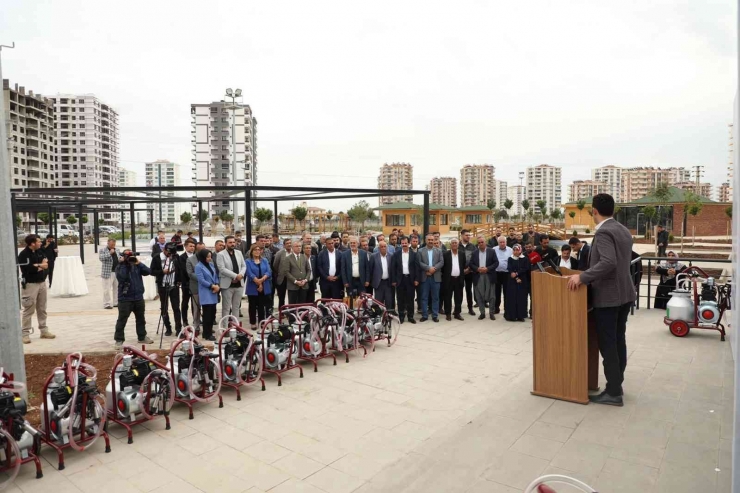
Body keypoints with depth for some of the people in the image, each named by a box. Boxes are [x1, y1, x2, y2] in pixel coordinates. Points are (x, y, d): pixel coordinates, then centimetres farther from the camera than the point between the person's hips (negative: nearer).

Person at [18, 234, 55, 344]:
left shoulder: (40, 251, 10)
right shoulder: (23, 254, -13)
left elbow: (46, 264, 6)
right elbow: (26, 269, -22)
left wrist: (36, 266, -13)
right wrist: (40, 266, -9)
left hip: (42, 283, 7)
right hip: (30, 284, -7)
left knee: (42, 309, 13)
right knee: (29, 310, -5)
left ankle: (44, 331, 21)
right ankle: (25, 334, 1)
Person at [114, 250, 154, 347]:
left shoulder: (137, 266, 5)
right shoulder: (119, 267, -6)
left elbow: (148, 272, -7)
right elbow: (121, 277, -25)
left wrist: (139, 263, -14)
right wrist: (123, 264, -20)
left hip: (139, 298, 5)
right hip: (125, 299, -5)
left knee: (141, 318, 15)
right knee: (122, 320, -1)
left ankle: (142, 337, 27)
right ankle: (119, 340, 7)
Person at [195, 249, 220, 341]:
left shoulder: (211, 264, 11)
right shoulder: (198, 267, -9)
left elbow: (216, 276, 11)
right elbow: (201, 280, -16)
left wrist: (217, 285, -6)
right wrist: (212, 286, -15)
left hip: (213, 293, 7)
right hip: (205, 294, -7)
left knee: (212, 313, 9)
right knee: (207, 314, -4)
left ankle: (209, 331, 20)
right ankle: (207, 334, 4)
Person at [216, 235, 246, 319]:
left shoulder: (239, 253, 11)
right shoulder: (220, 254, -6)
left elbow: (244, 266, 10)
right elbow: (222, 269, -15)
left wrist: (241, 275, -11)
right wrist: (235, 276, -19)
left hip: (239, 284, 5)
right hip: (227, 285, -5)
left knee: (236, 307, 13)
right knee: (226, 308, 2)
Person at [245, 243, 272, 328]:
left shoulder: (265, 260, 8)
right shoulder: (248, 261, -2)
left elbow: (269, 272, -4)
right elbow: (250, 274, -13)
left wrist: (261, 280, -19)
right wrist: (258, 283, -16)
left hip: (264, 288, 2)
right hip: (252, 288, -2)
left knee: (262, 306, 7)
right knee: (253, 306, 7)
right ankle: (253, 323, 17)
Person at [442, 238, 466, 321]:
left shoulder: (462, 253, 7)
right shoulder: (445, 254, -2)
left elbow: (465, 265, 10)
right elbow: (442, 266, 0)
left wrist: (462, 274, 2)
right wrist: (444, 276, -2)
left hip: (459, 279, 3)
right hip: (449, 279, -2)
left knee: (459, 297, 7)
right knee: (448, 297, 3)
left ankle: (457, 313, 17)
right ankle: (448, 314, 12)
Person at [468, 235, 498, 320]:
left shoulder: (491, 251, 2)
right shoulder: (474, 253, 7)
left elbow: (496, 263, -3)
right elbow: (471, 264, 4)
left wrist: (487, 269, -14)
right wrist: (477, 269, -13)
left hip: (489, 276, -1)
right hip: (478, 276, 2)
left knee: (491, 295, 3)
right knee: (479, 296, 4)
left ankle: (492, 313, 13)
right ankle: (482, 313, 14)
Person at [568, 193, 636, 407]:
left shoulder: (603, 232, -18)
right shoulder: (624, 230, 12)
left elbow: (608, 263, -30)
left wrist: (583, 277, -26)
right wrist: (589, 275, 27)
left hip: (608, 296, -9)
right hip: (624, 293, 9)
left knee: (607, 345, -2)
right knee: (618, 341, 15)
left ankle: (613, 393, 5)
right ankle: (617, 384, 25)